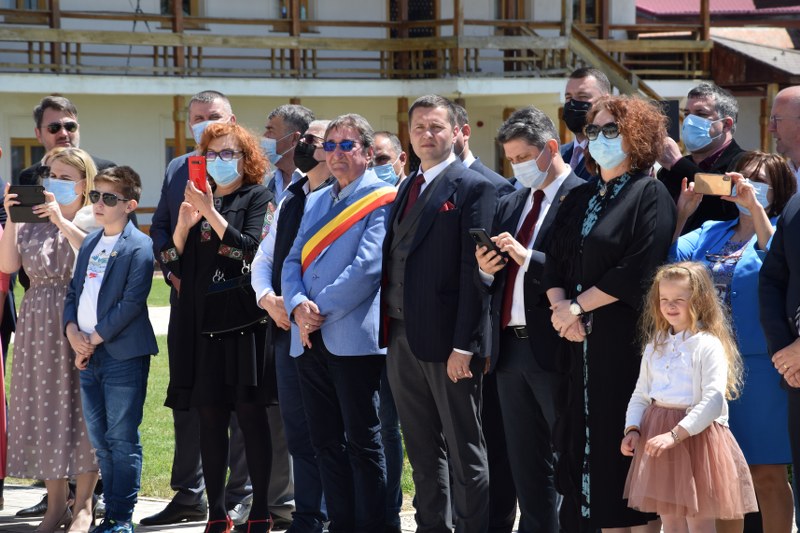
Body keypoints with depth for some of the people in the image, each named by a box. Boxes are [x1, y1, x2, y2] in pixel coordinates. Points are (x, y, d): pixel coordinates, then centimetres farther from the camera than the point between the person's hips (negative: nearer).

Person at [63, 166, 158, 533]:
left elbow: (132, 301, -14)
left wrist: (95, 338, -14)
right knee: (99, 440, 10)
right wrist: (72, 331, -2)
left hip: (123, 355, -7)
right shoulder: (89, 245, 17)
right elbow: (73, 293, 17)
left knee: (122, 439, -5)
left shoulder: (139, 247, -7)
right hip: (88, 356, 8)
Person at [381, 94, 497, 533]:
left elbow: (474, 270, -14)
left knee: (465, 452, -1)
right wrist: (389, 331, 9)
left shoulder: (473, 188, -8)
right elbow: (393, 261, 16)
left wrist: (463, 345, -18)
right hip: (402, 336, 8)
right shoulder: (408, 188, 16)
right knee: (422, 451, 14)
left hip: (446, 340, -8)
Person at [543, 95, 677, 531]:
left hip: (625, 341, -7)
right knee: (586, 440, 4)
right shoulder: (578, 200, 18)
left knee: (623, 442, -6)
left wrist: (578, 306, -12)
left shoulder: (649, 195, -4)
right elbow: (554, 265, 12)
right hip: (579, 341, 7)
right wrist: (561, 305, -8)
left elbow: (640, 270, -14)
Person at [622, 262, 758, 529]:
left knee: (700, 522, -2)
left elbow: (713, 401, -20)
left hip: (696, 437, -6)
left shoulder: (708, 346, -11)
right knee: (670, 522, 12)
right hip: (656, 432, 6)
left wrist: (675, 434, -27)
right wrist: (632, 429, -4)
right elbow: (640, 396, 14)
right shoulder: (656, 346, 11)